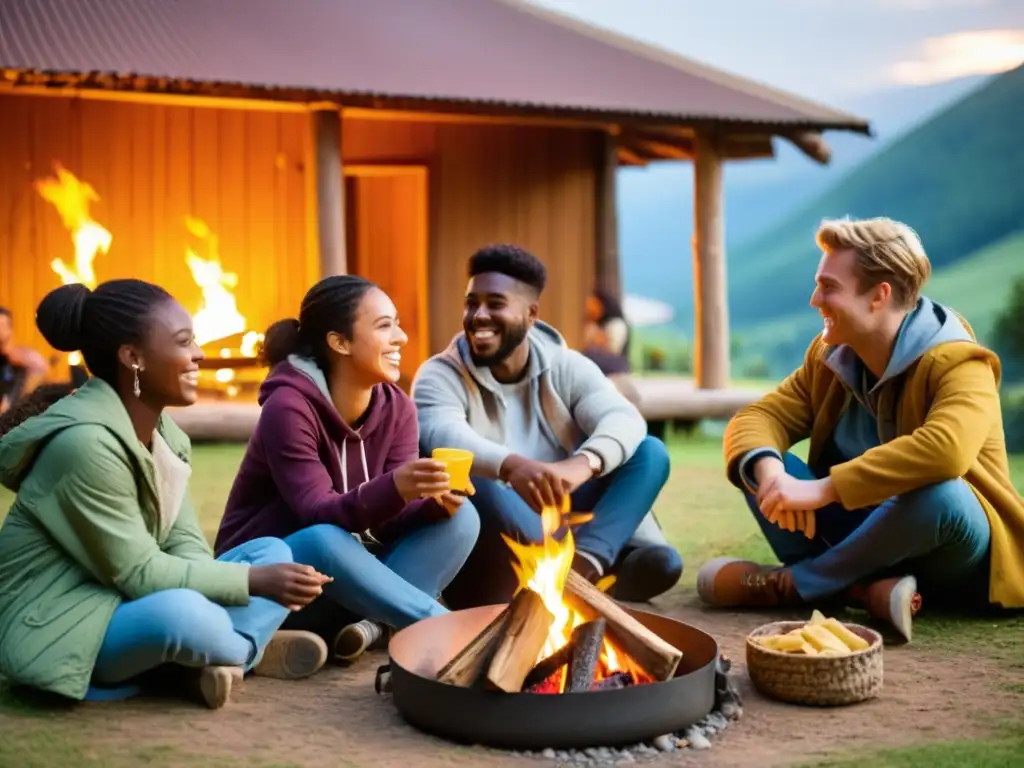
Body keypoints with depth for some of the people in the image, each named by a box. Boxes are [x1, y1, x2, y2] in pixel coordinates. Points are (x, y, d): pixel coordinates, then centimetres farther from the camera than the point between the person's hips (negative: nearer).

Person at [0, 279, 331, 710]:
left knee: (274, 552, 1)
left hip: (125, 606, 9)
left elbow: (185, 542, 0)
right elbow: (137, 574, -23)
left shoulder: (164, 432, 4)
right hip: (60, 628, -9)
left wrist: (263, 575, -21)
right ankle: (251, 650, -4)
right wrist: (254, 580, -23)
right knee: (180, 613, -37)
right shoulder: (86, 441, -24)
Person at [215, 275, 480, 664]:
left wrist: (436, 502, -34)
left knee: (460, 516, -14)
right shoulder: (288, 407, -22)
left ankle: (376, 622, -26)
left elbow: (391, 518, -11)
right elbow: (319, 514, -30)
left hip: (350, 567, 6)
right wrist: (394, 488, -49)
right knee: (325, 541, -39)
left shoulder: (396, 407, -4)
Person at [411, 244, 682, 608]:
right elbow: (445, 437, -28)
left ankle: (585, 559, -39)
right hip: (490, 554, -3)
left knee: (650, 452, -12)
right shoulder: (440, 376, -5)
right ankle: (611, 559, -39)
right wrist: (511, 466, -50)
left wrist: (584, 463, -39)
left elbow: (625, 420, -15)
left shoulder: (567, 366, 4)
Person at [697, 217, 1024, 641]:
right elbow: (758, 416, -4)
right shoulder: (830, 357, 2)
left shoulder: (956, 365, -20)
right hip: (875, 540, 6)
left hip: (959, 558, -6)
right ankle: (864, 590, -26)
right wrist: (768, 471, -28)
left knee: (939, 492, -39)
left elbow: (945, 449, -40)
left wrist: (823, 489, -39)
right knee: (758, 466, -8)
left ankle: (788, 583, -21)